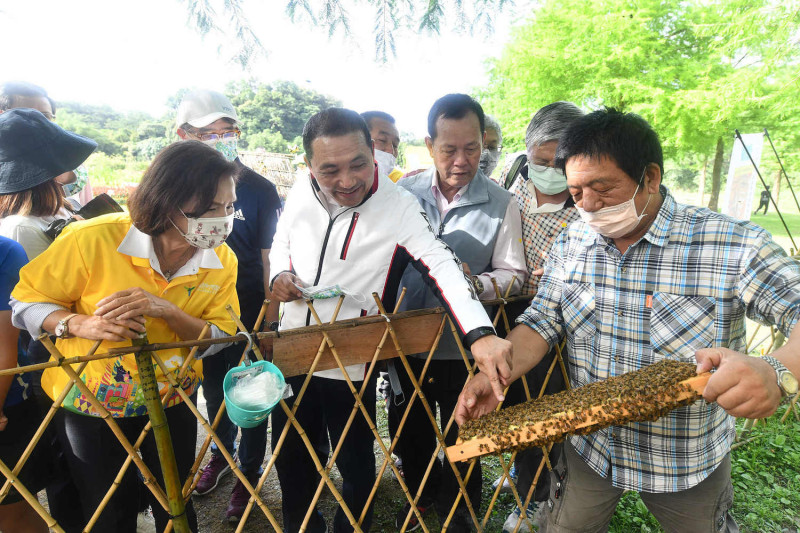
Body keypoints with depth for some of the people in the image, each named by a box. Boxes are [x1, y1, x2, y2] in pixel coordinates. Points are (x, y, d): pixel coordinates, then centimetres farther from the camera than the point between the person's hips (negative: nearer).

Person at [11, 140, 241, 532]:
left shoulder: (222, 261, -15)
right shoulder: (94, 239, -23)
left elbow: (218, 338, -13)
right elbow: (26, 301, -11)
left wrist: (166, 310, -30)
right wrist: (81, 325, -30)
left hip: (171, 402, 2)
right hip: (90, 404, -1)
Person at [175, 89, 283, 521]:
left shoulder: (259, 189, -11)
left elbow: (269, 259, -9)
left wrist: (271, 324, -11)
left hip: (249, 312, -3)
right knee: (213, 390, 21)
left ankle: (248, 473, 33)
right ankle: (221, 454, 47)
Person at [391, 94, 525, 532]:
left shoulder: (501, 204, -6)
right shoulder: (404, 193, -2)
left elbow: (513, 274, -4)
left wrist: (475, 283, -25)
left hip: (462, 349, -2)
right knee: (410, 431, 22)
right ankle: (420, 493, 52)